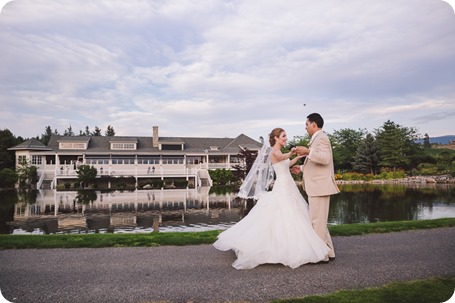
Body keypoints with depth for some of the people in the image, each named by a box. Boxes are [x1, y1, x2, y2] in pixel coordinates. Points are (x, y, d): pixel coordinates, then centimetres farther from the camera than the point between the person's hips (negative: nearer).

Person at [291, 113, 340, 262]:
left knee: (317, 221, -5)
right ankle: (328, 252, 24)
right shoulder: (318, 138, 20)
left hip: (320, 185, -11)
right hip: (317, 186, 11)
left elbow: (325, 158, -26)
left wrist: (308, 151, -30)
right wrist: (302, 168, 22)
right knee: (319, 220, 15)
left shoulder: (321, 138, -11)